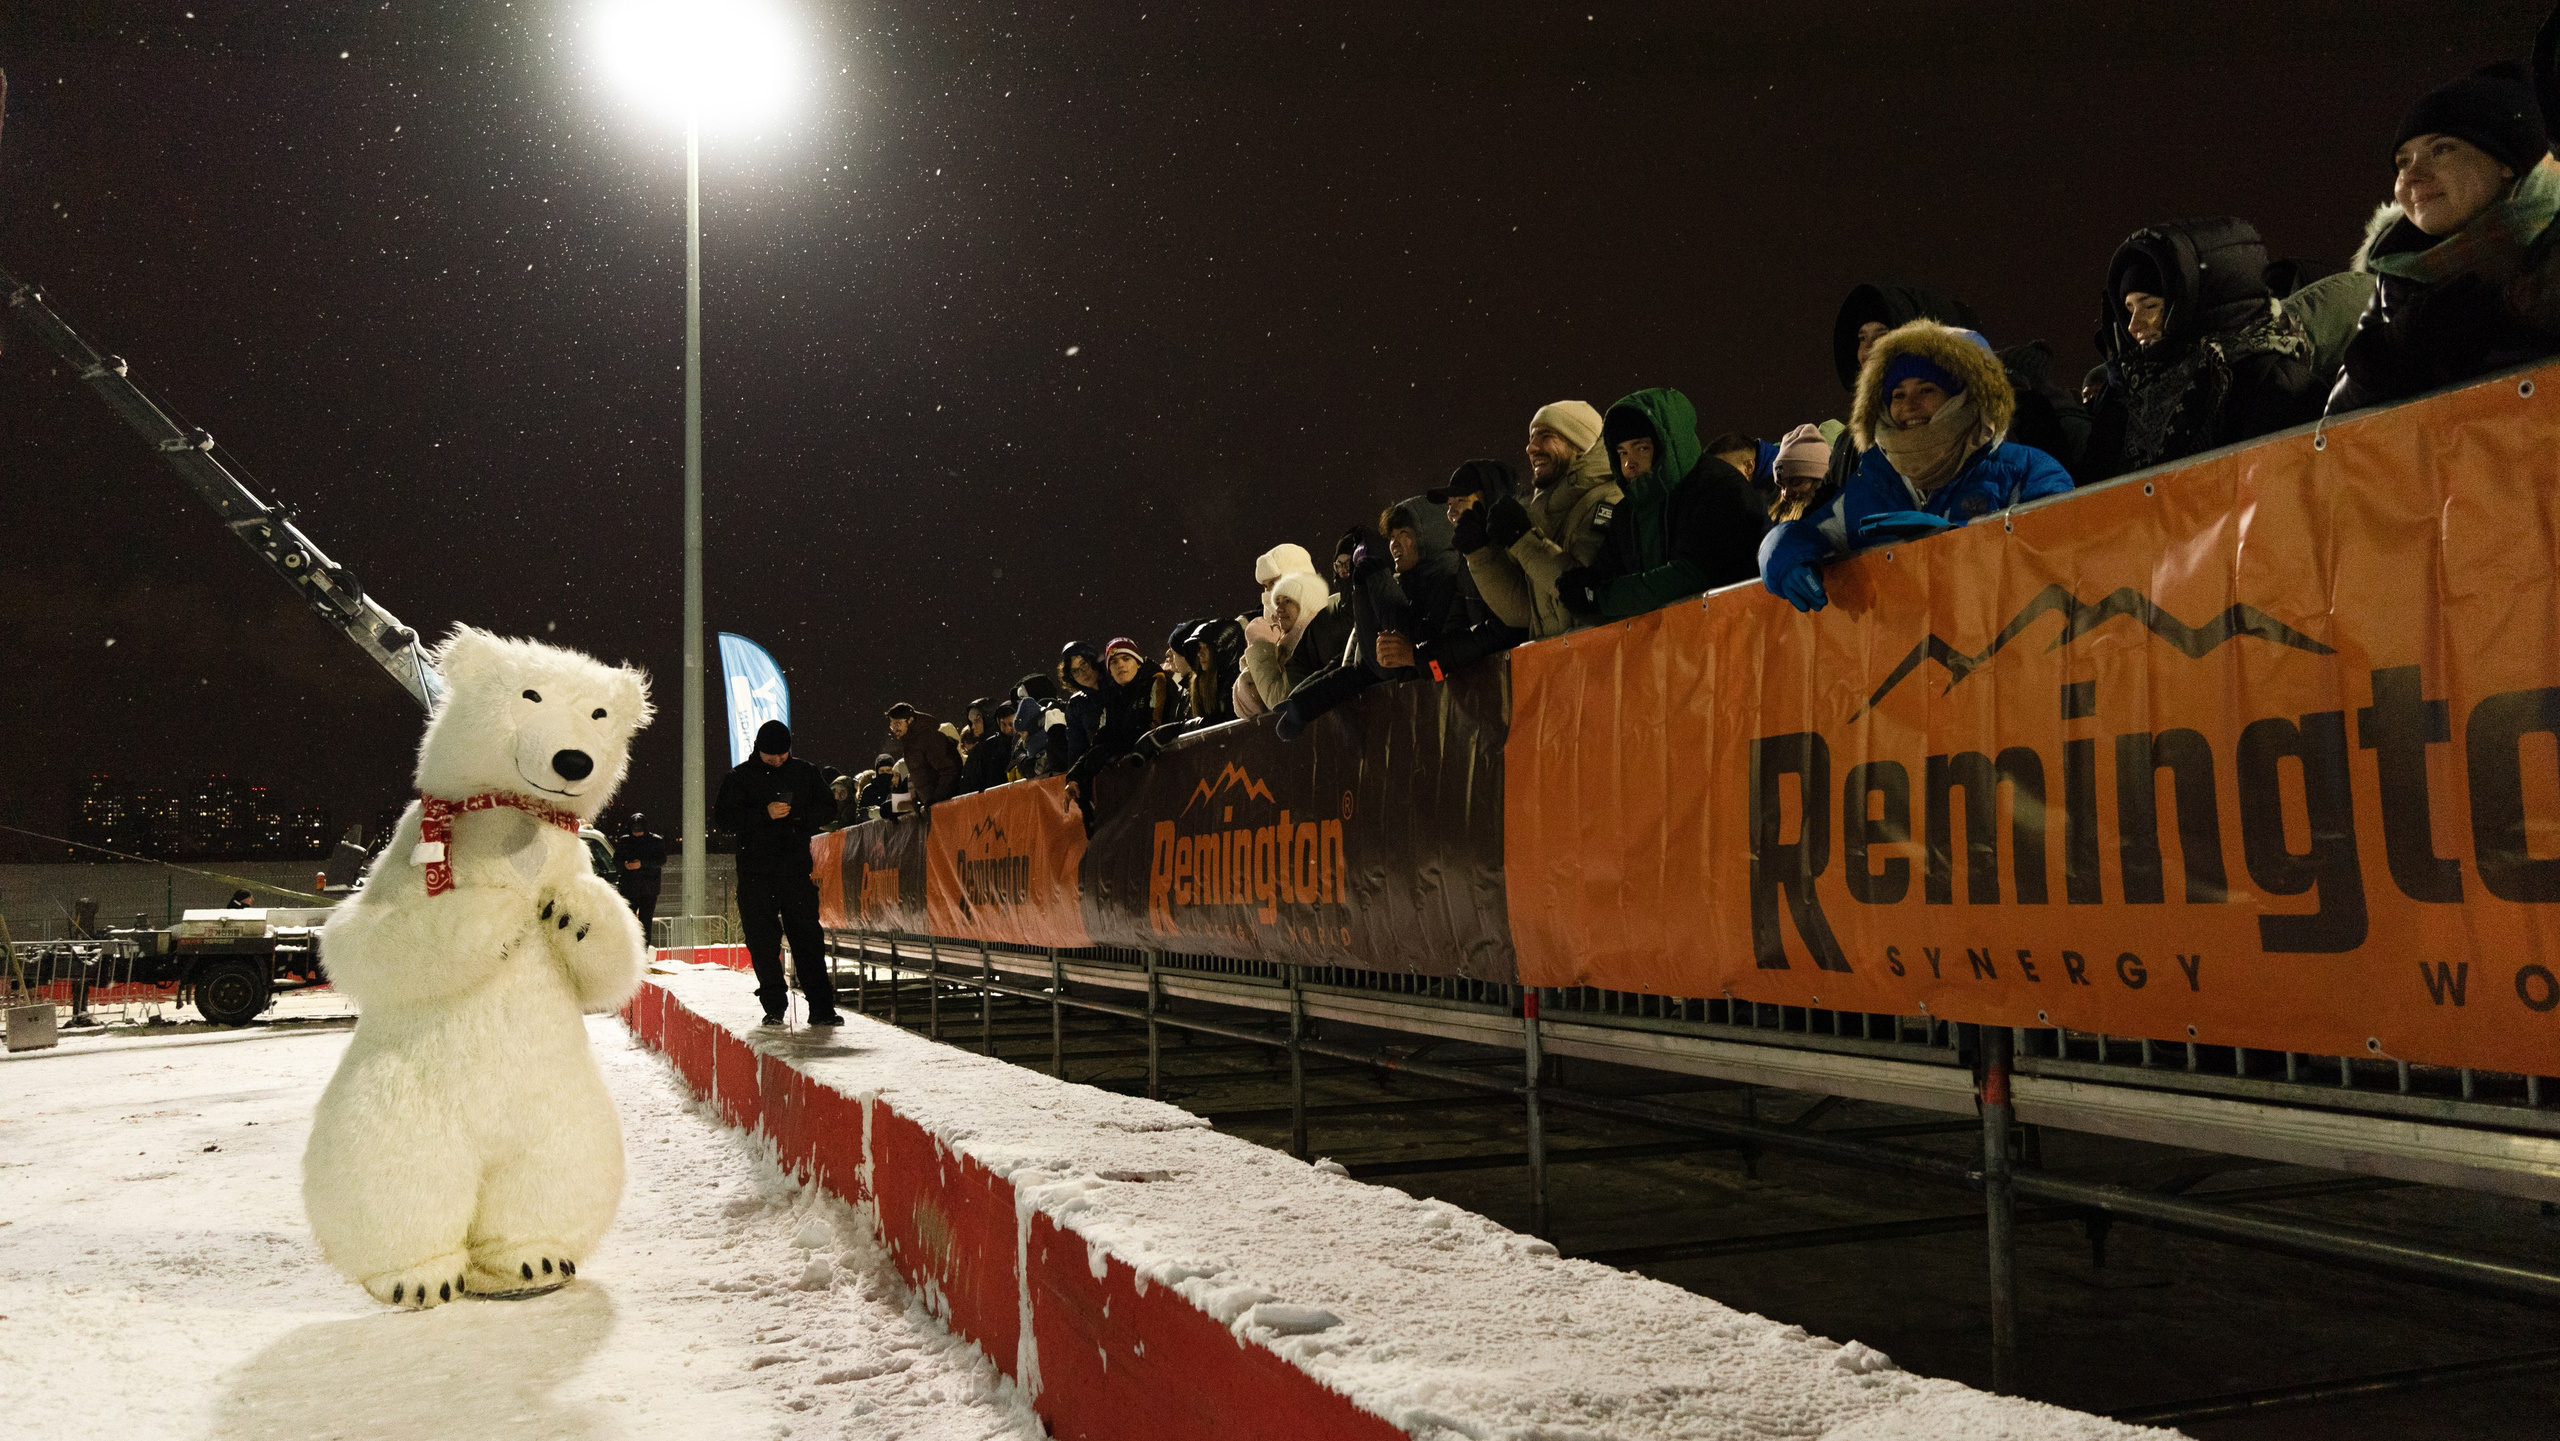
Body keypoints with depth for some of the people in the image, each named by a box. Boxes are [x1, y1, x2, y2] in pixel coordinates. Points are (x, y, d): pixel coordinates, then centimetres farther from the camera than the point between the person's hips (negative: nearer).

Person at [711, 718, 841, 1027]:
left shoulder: (806, 773, 11)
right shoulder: (738, 777, 5)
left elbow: (827, 810, 13)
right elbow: (724, 817, -4)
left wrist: (798, 816, -8)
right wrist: (765, 814, -17)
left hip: (798, 868, 1)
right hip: (756, 873, -1)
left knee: (809, 937, -2)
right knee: (763, 941, 0)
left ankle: (821, 1007, -1)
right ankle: (774, 1007, 8)